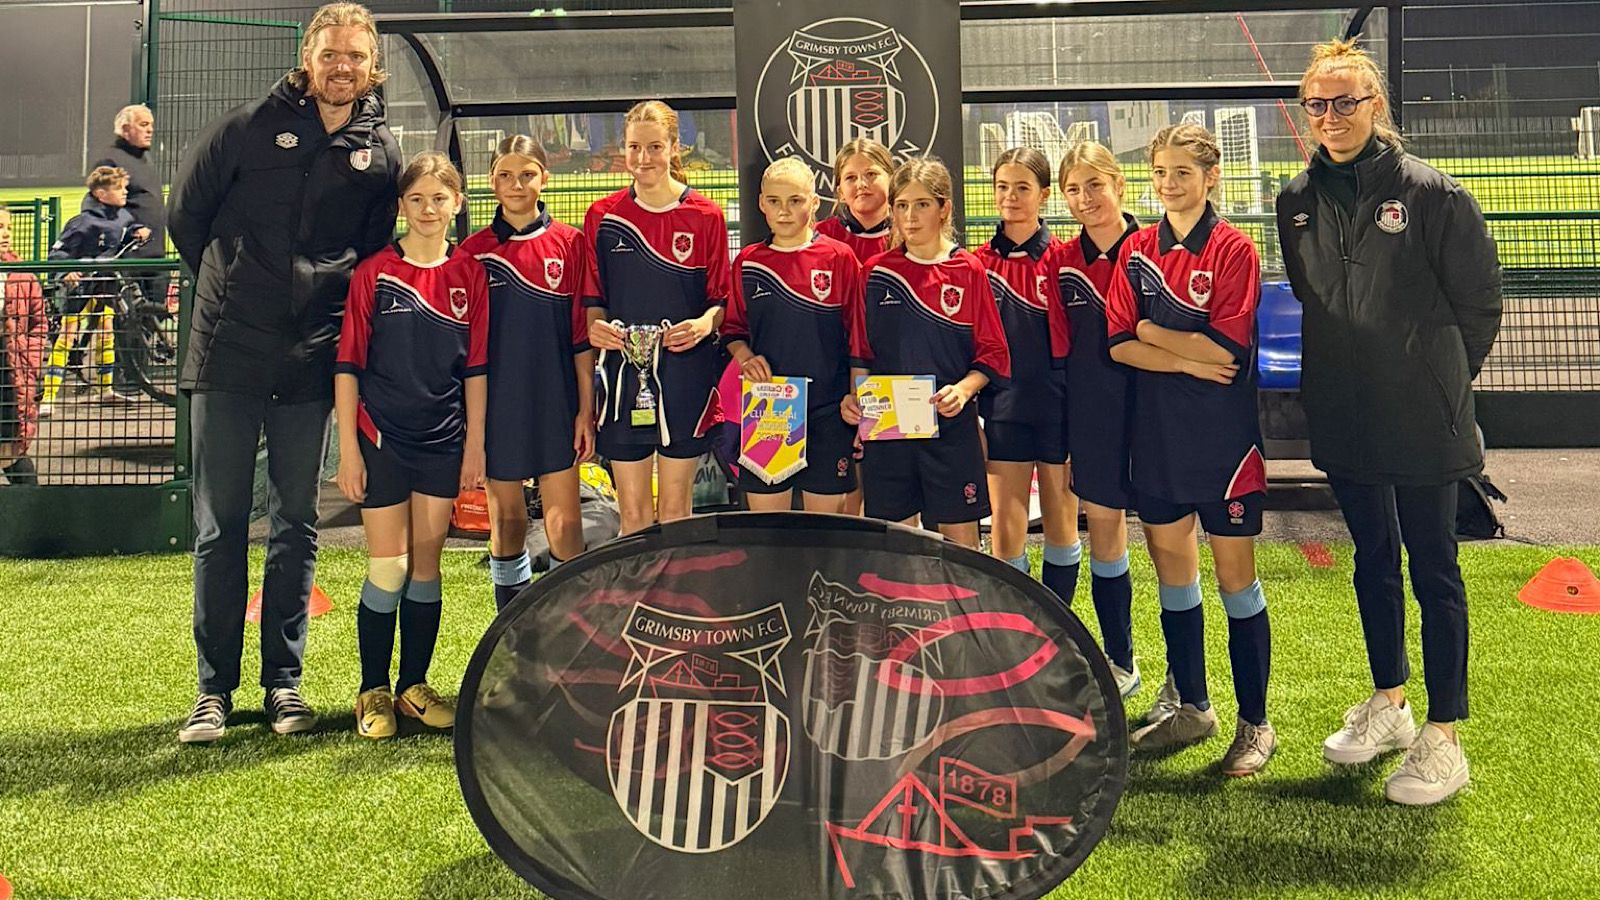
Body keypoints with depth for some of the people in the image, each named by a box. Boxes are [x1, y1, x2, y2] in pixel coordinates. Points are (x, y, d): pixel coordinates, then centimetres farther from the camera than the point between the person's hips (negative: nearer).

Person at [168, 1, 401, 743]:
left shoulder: (381, 155, 6)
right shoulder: (249, 128, 1)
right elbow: (185, 214, 11)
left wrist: (334, 305, 7)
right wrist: (228, 290, 13)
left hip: (310, 366, 1)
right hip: (227, 356, -1)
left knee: (296, 526, 7)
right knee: (219, 527, 3)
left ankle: (283, 681, 17)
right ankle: (214, 688, 11)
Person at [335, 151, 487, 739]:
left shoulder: (469, 274, 4)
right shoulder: (374, 272, -3)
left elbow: (475, 365, 7)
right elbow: (348, 364, -3)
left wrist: (475, 443, 4)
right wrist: (349, 449, -7)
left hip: (443, 439, 3)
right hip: (382, 437, -2)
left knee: (426, 564, 9)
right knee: (388, 568, -1)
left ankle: (414, 686, 20)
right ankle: (373, 691, 13)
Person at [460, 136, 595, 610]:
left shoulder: (570, 243, 0)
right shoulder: (474, 250, 3)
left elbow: (581, 334, 1)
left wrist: (586, 408, -1)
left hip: (555, 402, -1)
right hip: (497, 404, 1)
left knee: (564, 525, -3)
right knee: (506, 521, 10)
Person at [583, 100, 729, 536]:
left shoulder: (705, 216, 0)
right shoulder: (603, 216, 5)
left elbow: (722, 299, 4)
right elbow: (592, 297, 11)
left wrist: (704, 323, -17)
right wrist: (596, 326, -11)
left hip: (686, 373, -1)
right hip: (623, 372, 2)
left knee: (675, 508, 7)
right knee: (632, 511, 6)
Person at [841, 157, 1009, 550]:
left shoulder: (969, 271, 0)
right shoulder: (876, 271, 6)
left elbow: (993, 354, 0)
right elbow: (861, 349, 11)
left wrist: (963, 389, -17)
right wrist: (855, 395, -5)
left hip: (951, 425, -2)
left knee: (960, 539, 3)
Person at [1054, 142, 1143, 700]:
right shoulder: (1063, 261, 7)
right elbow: (1060, 346, 10)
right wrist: (1062, 435, 8)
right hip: (1091, 416, 5)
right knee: (1103, 526, 12)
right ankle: (1120, 663, 27)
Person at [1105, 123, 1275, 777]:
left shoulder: (1233, 249, -6)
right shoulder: (1137, 250, 7)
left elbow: (1226, 346, -16)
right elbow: (1118, 343, -1)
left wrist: (1152, 331, -6)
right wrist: (1187, 360, -14)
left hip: (1221, 430, -5)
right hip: (1156, 429, 5)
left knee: (1234, 570, 1)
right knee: (1170, 561, 12)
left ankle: (1254, 723, 14)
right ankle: (1192, 708, 26)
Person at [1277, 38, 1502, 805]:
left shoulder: (1430, 192, -10)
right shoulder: (1298, 201, 4)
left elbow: (1480, 302, -3)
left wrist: (1441, 381, 3)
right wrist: (1338, 375, 10)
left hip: (1422, 419, -5)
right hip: (1343, 418, 5)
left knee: (1433, 567, 4)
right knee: (1373, 560, 16)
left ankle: (1443, 737, 14)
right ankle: (1387, 705, 32)